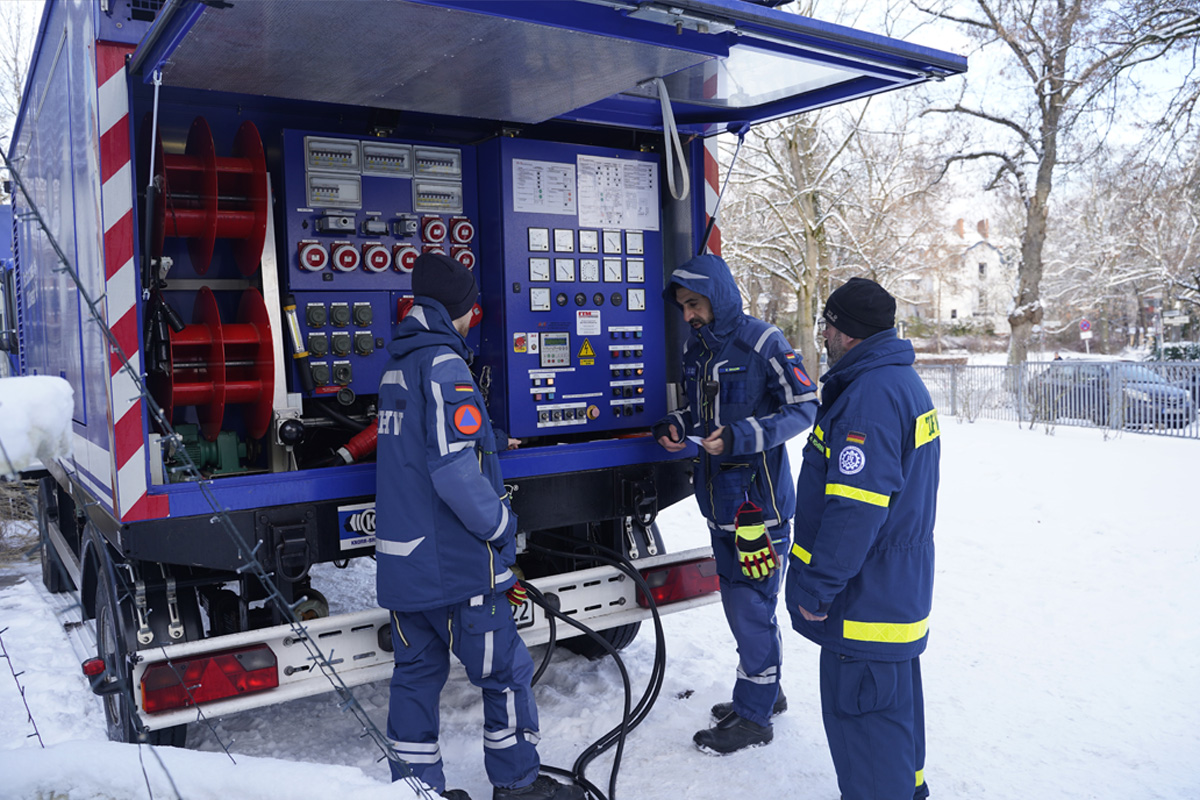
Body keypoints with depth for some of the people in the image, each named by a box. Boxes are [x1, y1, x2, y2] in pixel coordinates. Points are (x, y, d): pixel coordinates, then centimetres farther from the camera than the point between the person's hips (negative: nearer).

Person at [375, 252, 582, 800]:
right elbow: (455, 470, -24)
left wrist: (491, 438, 29)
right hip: (453, 564, -9)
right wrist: (501, 525, -11)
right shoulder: (444, 365, -16)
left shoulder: (397, 365, 13)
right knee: (505, 672, 7)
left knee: (416, 672, 16)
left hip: (402, 559, 9)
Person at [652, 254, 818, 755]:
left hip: (758, 496, -8)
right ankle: (764, 691, 34)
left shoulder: (761, 343, -13)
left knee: (751, 605, -1)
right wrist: (678, 425, 0)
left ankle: (754, 717, 14)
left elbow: (803, 408, -14)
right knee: (738, 600, 17)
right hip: (719, 497, 8)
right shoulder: (698, 348, 10)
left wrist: (738, 437, -23)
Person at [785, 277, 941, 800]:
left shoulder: (870, 395, -24)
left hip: (866, 599, -11)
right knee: (894, 700, 25)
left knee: (860, 712, 1)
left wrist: (816, 588, -21)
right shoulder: (903, 381, 11)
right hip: (898, 591, 11)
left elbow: (854, 509, -29)